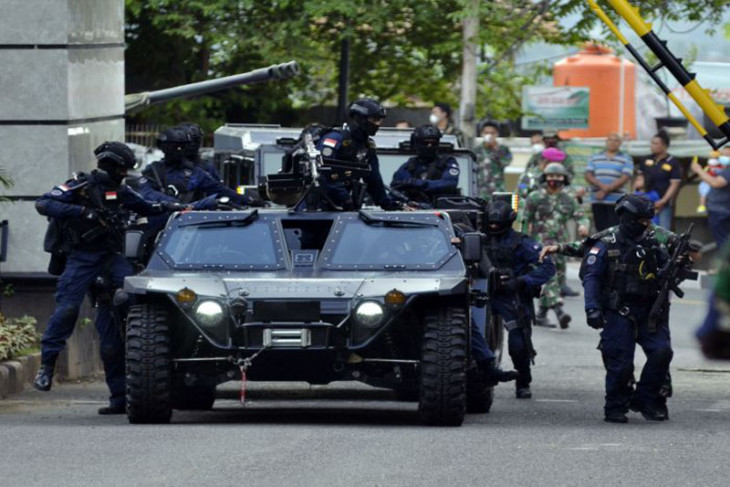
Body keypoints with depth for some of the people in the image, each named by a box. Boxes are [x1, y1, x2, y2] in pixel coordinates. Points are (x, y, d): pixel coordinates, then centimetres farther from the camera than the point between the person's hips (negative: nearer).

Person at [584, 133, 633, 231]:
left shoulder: (626, 159, 5)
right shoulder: (595, 158, 15)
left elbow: (625, 178, -6)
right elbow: (588, 176, 5)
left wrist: (606, 190, -12)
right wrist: (601, 185, -14)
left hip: (616, 202, -3)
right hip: (597, 201, 3)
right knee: (600, 230, 4)